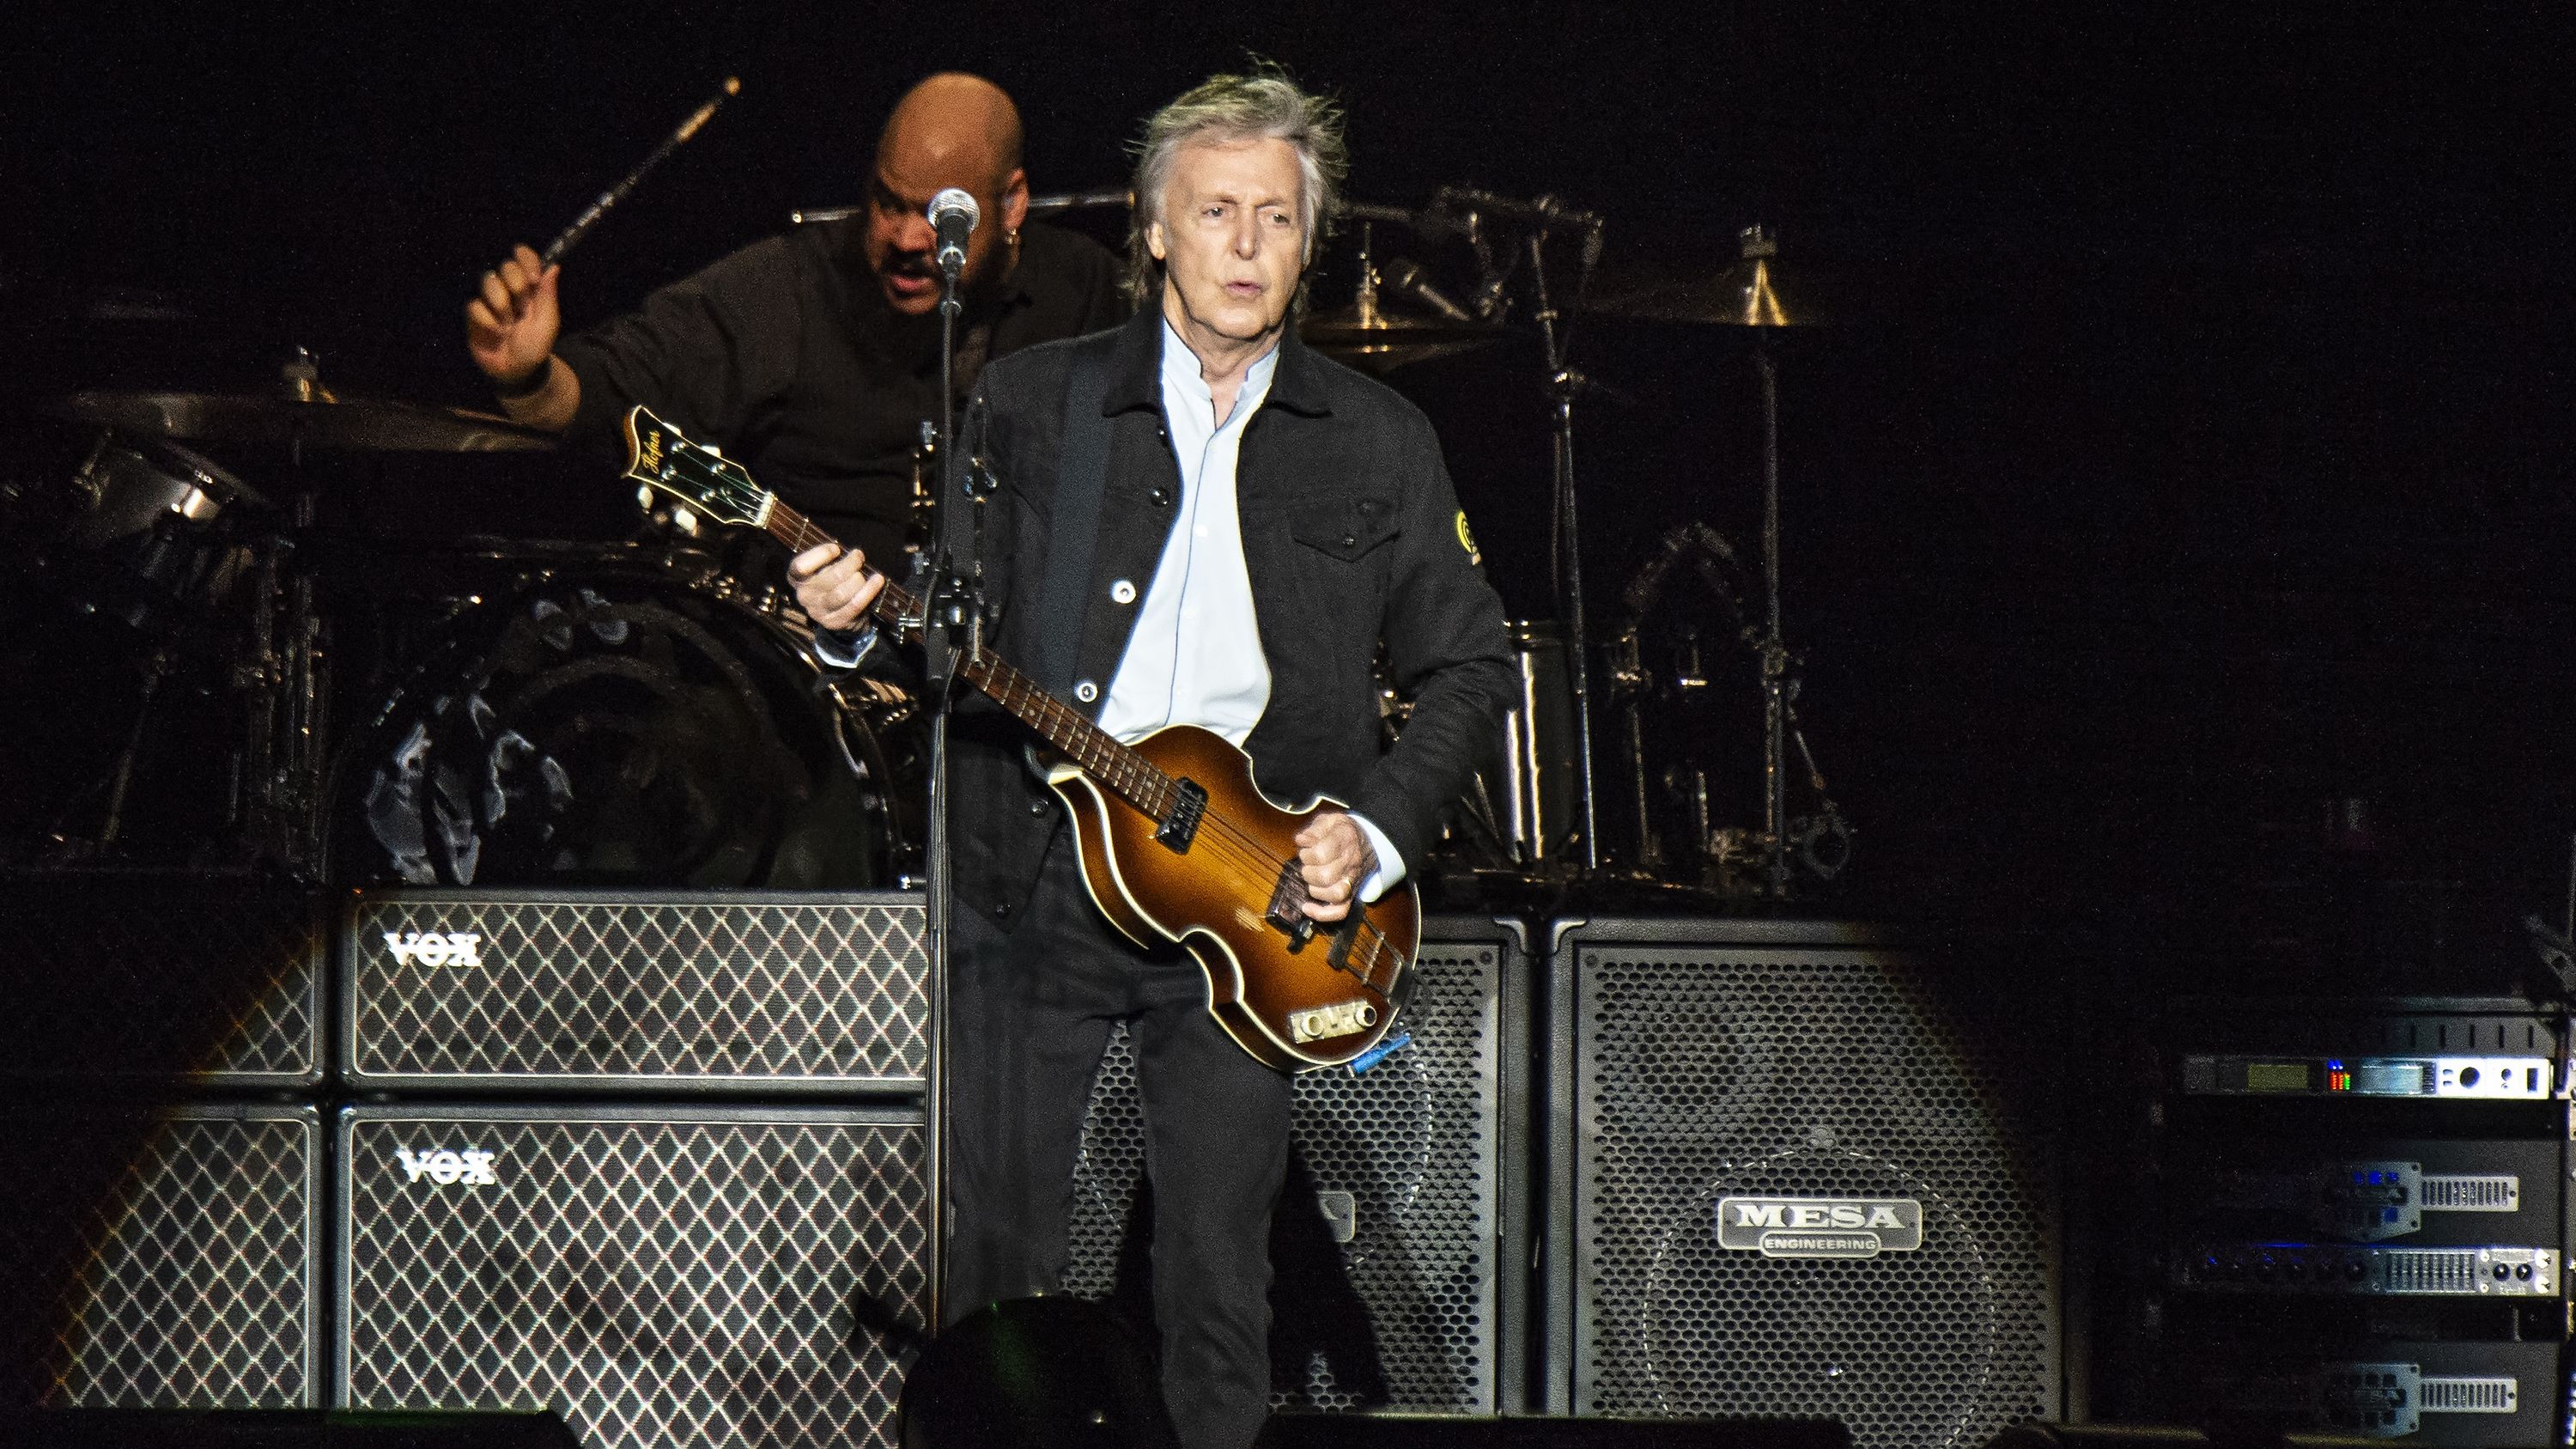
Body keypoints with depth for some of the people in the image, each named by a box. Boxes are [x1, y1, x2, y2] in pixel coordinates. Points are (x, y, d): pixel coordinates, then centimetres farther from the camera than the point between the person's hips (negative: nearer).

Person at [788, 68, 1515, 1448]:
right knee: (994, 1262, 0)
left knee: (1216, 1276, 1)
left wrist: (1376, 831, -2)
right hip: (1026, 881, 0)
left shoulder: (1379, 442, 8)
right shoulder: (1029, 401, 6)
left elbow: (1468, 666, 11)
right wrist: (863, 626, -16)